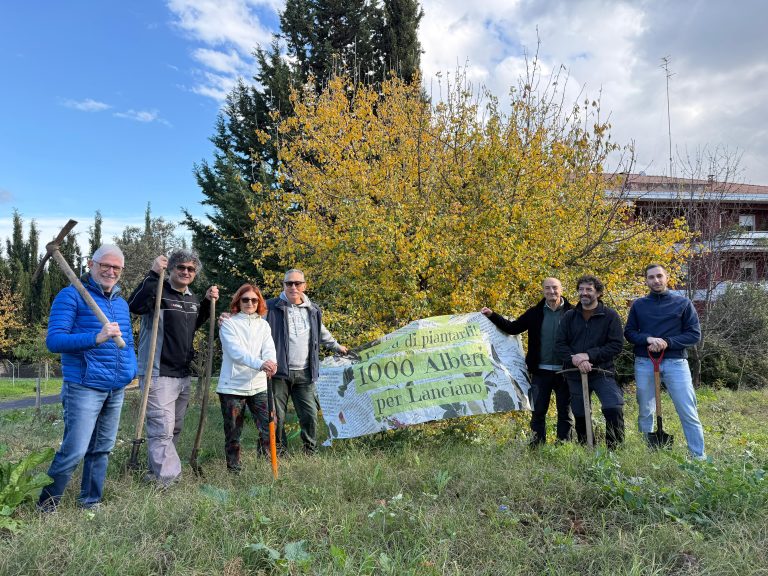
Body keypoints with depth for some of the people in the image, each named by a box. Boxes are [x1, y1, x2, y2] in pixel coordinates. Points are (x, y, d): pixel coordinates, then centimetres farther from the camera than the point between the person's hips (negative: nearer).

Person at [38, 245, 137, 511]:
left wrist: (134, 372, 5)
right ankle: (46, 503, 18)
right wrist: (95, 338, -30)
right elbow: (54, 340, -15)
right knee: (74, 451, -5)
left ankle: (90, 502, 28)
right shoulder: (72, 295, -6)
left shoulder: (121, 302, 14)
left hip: (116, 389, 6)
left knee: (102, 449, 13)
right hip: (84, 388, -6)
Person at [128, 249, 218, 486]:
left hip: (183, 375, 8)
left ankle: (157, 472, 32)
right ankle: (167, 479, -5)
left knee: (175, 428, 17)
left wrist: (208, 303, 14)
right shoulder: (158, 292, -10)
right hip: (158, 374, -8)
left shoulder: (193, 300, 12)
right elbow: (134, 305, -30)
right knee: (162, 429, -10)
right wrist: (153, 274, -29)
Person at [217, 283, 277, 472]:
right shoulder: (229, 324, -3)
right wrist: (260, 364, -36)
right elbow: (236, 351, -19)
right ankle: (233, 470, 22)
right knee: (233, 434, 6)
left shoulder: (263, 325, 11)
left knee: (269, 428, -2)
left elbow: (269, 348, -4)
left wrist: (271, 363, -29)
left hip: (258, 386, 3)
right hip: (232, 386, -3)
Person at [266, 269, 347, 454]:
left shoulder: (313, 310, 14)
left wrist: (336, 346, 41)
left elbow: (322, 333, 30)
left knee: (310, 415, 3)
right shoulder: (271, 307, -1)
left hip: (304, 373, 3)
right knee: (277, 416, 2)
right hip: (279, 372, -3)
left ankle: (310, 452, 21)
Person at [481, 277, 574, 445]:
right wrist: (492, 315, -3)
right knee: (538, 410, 8)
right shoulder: (535, 313, 4)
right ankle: (537, 444, 18)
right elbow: (513, 328, 5)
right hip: (541, 371, 2)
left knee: (565, 411, 9)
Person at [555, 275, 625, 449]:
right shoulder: (569, 316, 6)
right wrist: (574, 359, -17)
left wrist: (589, 355, -18)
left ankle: (615, 449, -2)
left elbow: (616, 345, -9)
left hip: (602, 372, -3)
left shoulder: (610, 315, -2)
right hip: (575, 374, 3)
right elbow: (560, 344, 2)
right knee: (580, 415, 9)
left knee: (614, 408, -20)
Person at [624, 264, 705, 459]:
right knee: (645, 412, 8)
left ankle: (699, 456, 6)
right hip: (644, 363, 2)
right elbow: (629, 333, 8)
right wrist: (648, 339, -13)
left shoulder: (683, 303, 4)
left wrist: (667, 342, -14)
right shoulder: (638, 305, 9)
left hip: (675, 362, -1)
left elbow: (695, 334, 1)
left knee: (688, 412, -3)